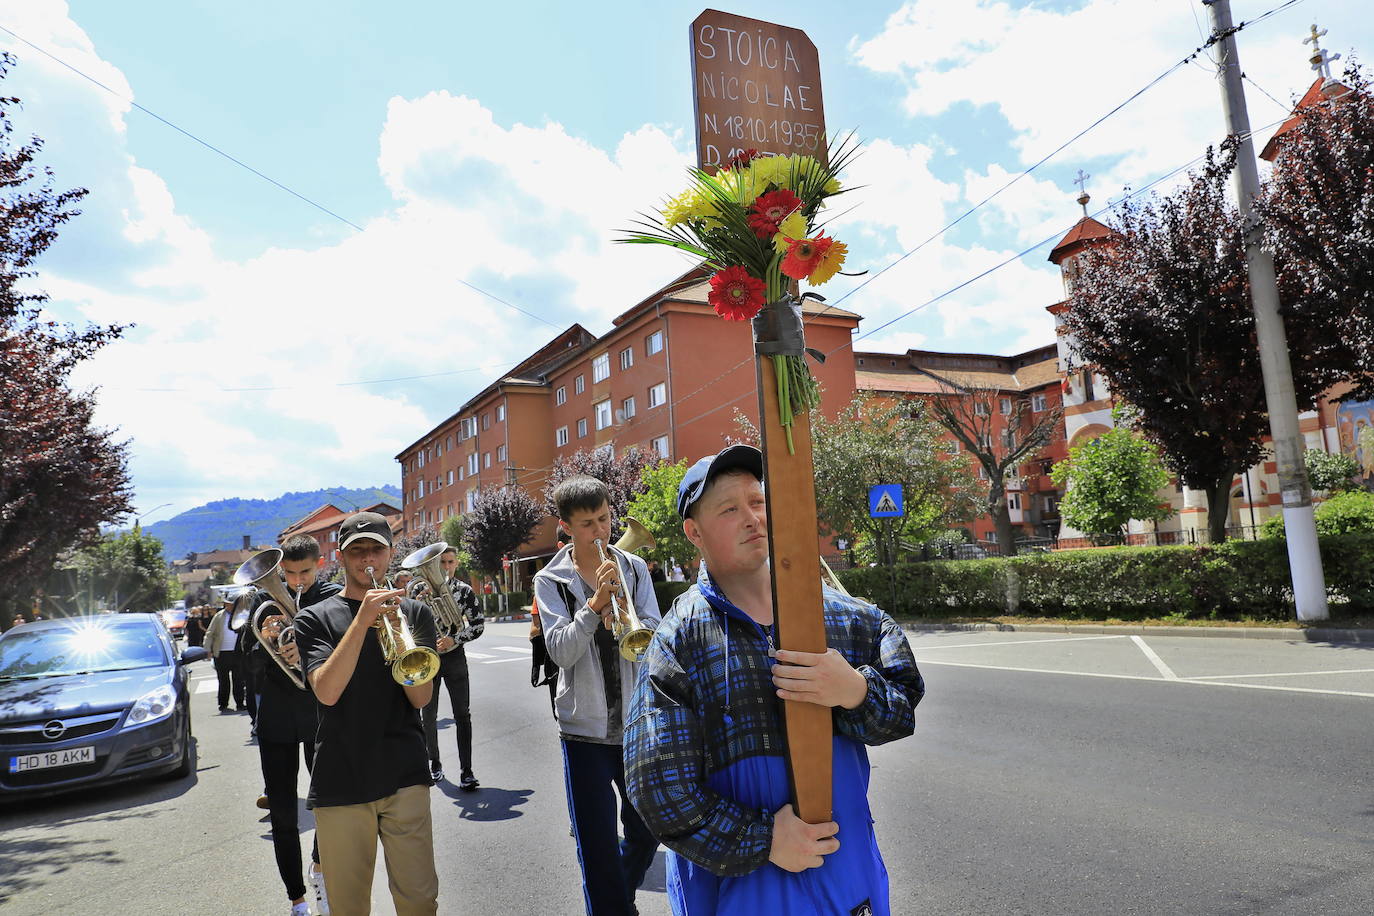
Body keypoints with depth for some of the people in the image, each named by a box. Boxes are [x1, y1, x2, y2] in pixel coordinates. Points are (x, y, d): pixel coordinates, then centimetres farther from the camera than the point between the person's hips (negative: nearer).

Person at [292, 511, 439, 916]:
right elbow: (327, 692, -13)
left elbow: (421, 698, -2)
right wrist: (363, 620, -20)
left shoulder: (413, 613, 7)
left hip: (404, 777, 0)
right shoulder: (315, 619, 4)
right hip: (339, 780, 0)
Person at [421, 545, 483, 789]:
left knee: (462, 715, -4)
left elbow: (478, 624, -1)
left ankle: (466, 771, -2)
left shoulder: (464, 591, 1)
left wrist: (455, 640, -15)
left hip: (453, 657, -1)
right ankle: (435, 764, 27)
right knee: (429, 714, 10)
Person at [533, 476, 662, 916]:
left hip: (637, 720, 3)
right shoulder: (551, 580, -2)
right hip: (585, 726, -3)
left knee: (647, 829, 17)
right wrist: (595, 603, -25)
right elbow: (561, 651, -13)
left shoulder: (634, 568, 3)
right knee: (597, 844, 3)